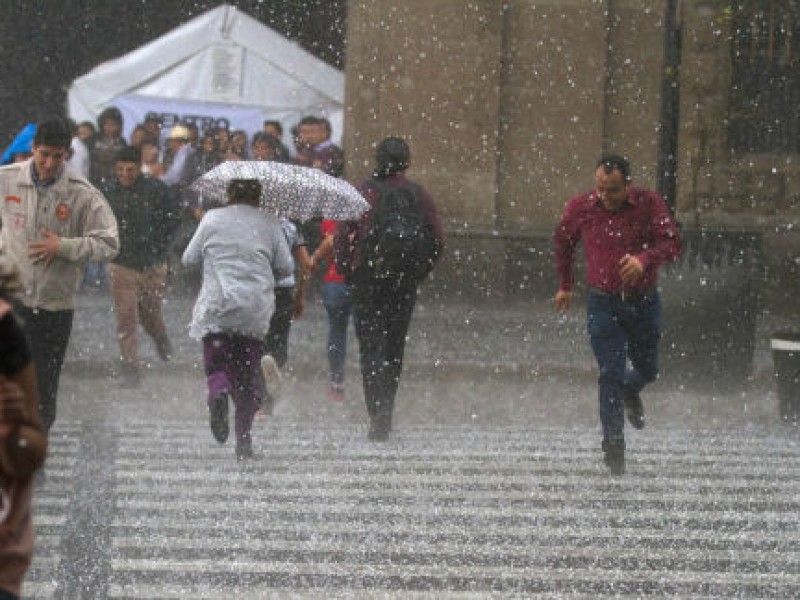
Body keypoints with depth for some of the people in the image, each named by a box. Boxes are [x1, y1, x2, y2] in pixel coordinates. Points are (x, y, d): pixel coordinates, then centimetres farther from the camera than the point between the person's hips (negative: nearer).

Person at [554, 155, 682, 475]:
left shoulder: (649, 204, -9)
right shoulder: (580, 208, -5)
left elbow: (672, 243, -14)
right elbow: (563, 242, 14)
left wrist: (644, 259, -34)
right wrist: (565, 285, 22)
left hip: (644, 302, 1)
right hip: (604, 304, -1)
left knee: (648, 370, 16)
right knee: (610, 375, -9)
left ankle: (630, 392, 52)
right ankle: (613, 446, -2)